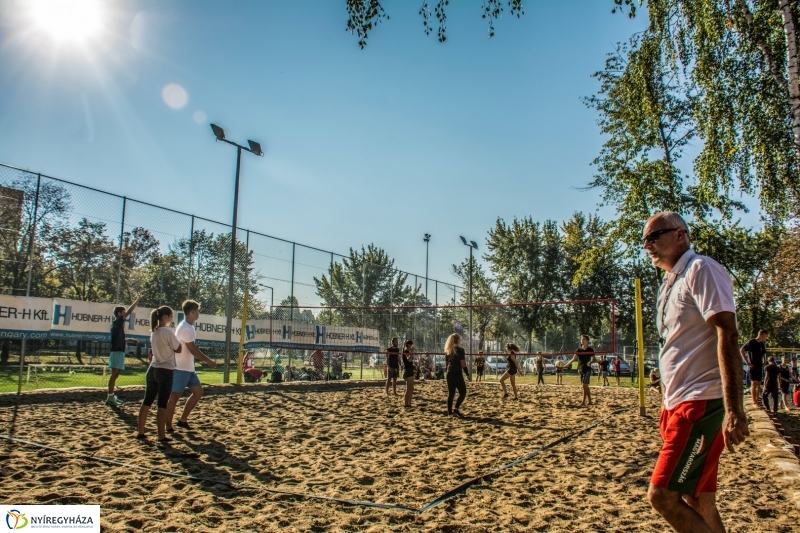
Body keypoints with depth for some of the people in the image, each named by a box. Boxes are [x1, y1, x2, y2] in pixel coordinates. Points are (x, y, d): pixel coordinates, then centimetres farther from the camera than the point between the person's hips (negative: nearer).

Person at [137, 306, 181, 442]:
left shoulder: (153, 332, 7)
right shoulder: (168, 331, -16)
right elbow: (178, 349, -8)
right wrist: (177, 340, 7)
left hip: (153, 369, 7)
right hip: (166, 371, -7)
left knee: (147, 401, 13)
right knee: (162, 405, -2)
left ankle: (140, 432, 20)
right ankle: (161, 436, 3)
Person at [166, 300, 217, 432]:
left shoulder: (188, 327, 12)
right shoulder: (186, 328, -19)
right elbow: (193, 350, -20)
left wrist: (206, 361, 16)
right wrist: (209, 361, -12)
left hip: (188, 368, 10)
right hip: (181, 369, -10)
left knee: (198, 392, 12)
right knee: (174, 397, -1)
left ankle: (183, 420, 20)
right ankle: (168, 427, 7)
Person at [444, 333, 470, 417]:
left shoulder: (447, 350, 10)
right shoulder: (459, 349, -10)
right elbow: (463, 364, -12)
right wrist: (468, 374, -6)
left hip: (449, 374, 7)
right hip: (457, 374, -7)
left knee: (450, 393, 10)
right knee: (463, 392, 3)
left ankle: (450, 412, 11)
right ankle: (456, 409, -10)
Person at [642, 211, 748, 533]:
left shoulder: (700, 269, -8)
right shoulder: (671, 282, 19)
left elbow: (727, 335, -18)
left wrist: (733, 410, -25)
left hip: (703, 404, -9)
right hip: (681, 404, 9)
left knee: (661, 496, -11)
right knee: (697, 501, 11)